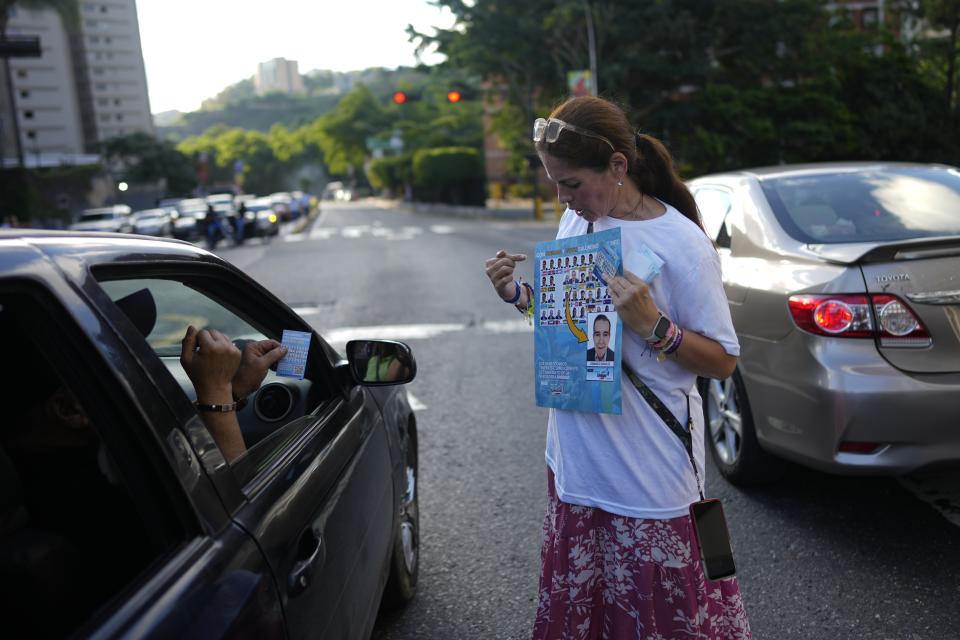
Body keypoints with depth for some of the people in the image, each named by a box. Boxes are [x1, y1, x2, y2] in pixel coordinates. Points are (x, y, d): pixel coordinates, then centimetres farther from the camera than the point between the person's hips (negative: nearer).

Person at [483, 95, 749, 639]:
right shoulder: (577, 218, 3)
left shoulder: (681, 244, -17)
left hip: (647, 469, -6)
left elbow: (723, 362, -12)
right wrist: (518, 293, -2)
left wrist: (652, 325, -27)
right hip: (575, 457, 7)